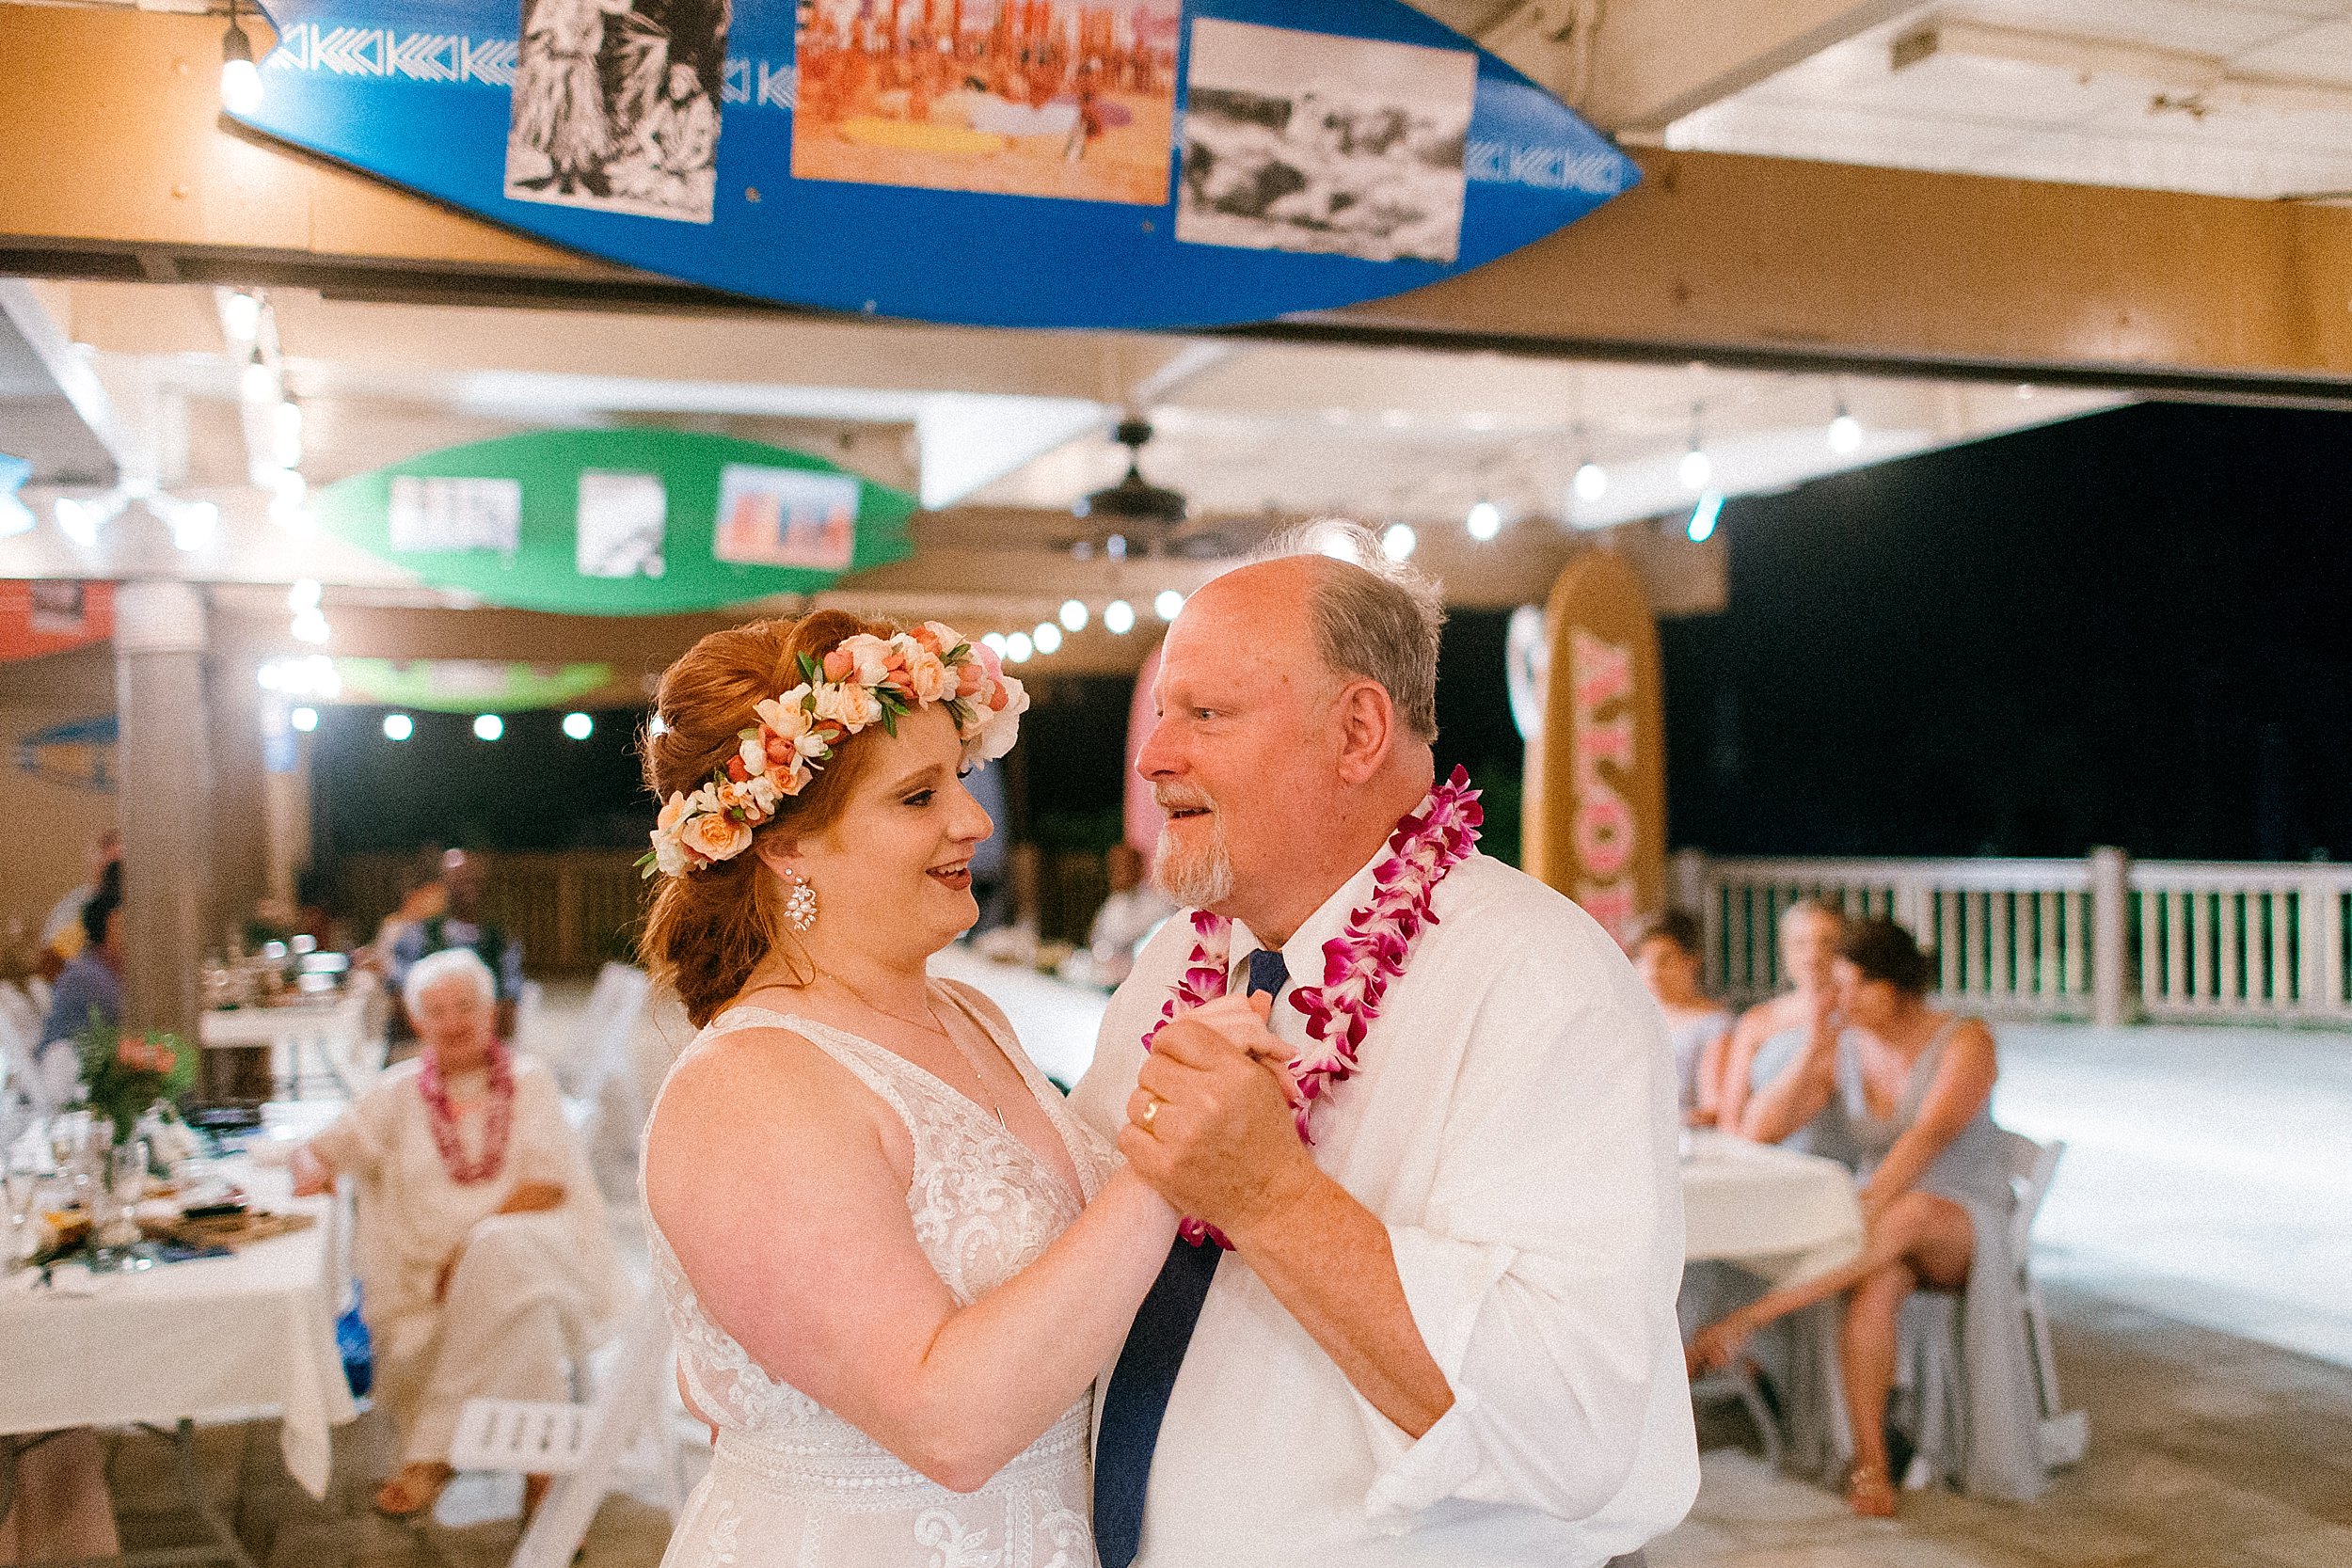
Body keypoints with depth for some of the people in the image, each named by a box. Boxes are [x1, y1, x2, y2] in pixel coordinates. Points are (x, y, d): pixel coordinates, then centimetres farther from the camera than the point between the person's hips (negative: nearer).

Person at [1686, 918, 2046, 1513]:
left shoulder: (1966, 1042, -12)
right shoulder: (1843, 1051, 4)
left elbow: (1929, 1136, -28)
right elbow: (1760, 1128, -5)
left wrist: (1864, 1208, -40)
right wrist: (1812, 1050, -15)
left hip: (1968, 1224, -4)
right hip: (1885, 1235, 4)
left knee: (1908, 1217, -41)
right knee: (1875, 1288, -35)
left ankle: (1740, 1321, -49)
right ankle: (1869, 1466, -31)